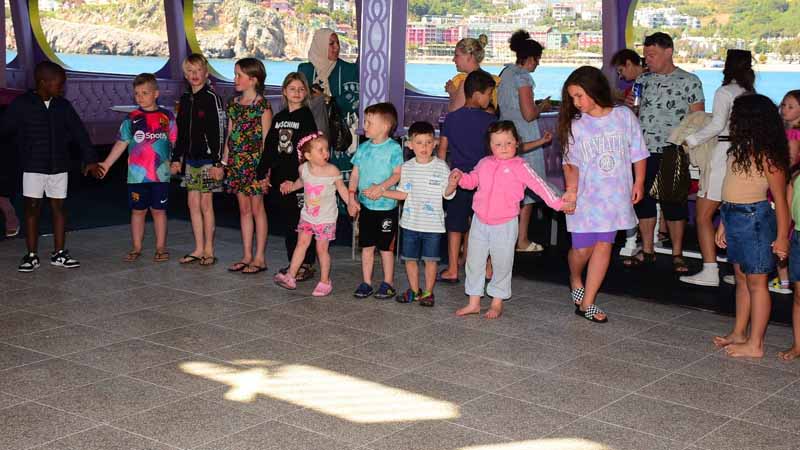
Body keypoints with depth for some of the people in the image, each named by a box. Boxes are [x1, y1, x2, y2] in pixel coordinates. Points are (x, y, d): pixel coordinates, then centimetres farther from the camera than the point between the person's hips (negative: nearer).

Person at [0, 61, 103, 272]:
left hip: (59, 167, 3)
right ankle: (32, 255, 10)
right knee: (32, 208, 2)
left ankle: (59, 253, 16)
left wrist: (90, 159, -1)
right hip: (33, 168, -3)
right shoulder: (21, 104, -8)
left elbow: (79, 133, 3)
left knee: (59, 207, 7)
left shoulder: (63, 106, 2)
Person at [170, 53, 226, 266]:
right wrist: (176, 158, 15)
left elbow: (219, 131, -12)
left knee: (206, 204, -2)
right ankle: (199, 249, 15)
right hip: (190, 159, 7)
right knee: (193, 203, 8)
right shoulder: (185, 99, 12)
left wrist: (218, 162, -16)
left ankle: (209, 250, 8)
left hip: (207, 159, -7)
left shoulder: (212, 98, -9)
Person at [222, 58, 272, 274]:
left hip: (255, 161, -6)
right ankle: (247, 256, 16)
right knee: (244, 209, 10)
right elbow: (230, 135, 14)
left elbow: (266, 139, -9)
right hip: (237, 163, 6)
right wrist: (224, 161, 12)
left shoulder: (262, 106, -8)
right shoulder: (234, 104, 11)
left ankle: (259, 257, 7)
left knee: (257, 208, 0)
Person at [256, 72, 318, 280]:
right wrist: (264, 173, 8)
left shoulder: (307, 116, -5)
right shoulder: (278, 118, 13)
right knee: (287, 221, 11)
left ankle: (306, 264, 4)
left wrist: (302, 177, -18)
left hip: (300, 178, -6)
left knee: (302, 222, -4)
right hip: (281, 177, 6)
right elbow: (269, 147, 14)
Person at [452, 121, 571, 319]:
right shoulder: (484, 164, 5)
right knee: (474, 262, 10)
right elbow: (471, 180, 20)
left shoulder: (519, 167, -7)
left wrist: (557, 203, -11)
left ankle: (497, 303, 20)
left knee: (502, 264, 6)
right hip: (480, 223, 4)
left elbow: (538, 185, -7)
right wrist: (460, 177, -1)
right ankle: (474, 302, 22)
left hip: (505, 225, -4)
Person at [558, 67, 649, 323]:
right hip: (586, 196, 0)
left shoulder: (624, 116, 0)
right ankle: (575, 281, 34)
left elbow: (638, 153, 7)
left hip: (616, 195, 1)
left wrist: (638, 182, 3)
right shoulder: (575, 126, 0)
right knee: (582, 248, 0)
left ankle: (587, 303, 9)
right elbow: (571, 163, 1)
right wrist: (572, 189, -13)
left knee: (603, 245, 1)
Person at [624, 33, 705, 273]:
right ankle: (647, 251, 21)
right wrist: (630, 106, -4)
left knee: (674, 204, 2)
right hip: (644, 151, 5)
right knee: (643, 200, 8)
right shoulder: (643, 79, 11)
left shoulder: (689, 81, -3)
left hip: (672, 153, -5)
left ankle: (677, 254, 13)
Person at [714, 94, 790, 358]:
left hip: (754, 219, -9)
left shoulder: (765, 155, -16)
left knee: (756, 282, 0)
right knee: (741, 278, 17)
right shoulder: (741, 149, 9)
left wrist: (782, 236, -15)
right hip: (735, 218, 9)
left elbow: (780, 198, -14)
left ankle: (755, 344, 7)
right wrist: (723, 224, 17)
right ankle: (739, 334, 28)